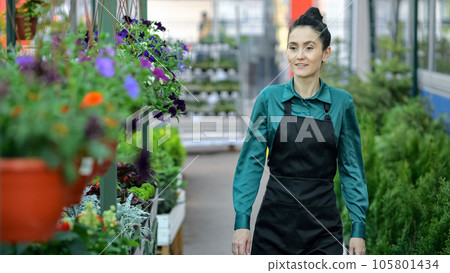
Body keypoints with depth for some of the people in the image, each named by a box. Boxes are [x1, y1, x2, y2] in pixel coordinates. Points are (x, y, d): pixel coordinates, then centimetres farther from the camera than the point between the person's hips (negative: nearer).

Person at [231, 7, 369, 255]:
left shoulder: (341, 102, 1)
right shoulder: (270, 98, 0)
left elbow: (351, 168, 4)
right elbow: (251, 162, 0)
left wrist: (359, 229, -1)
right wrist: (241, 222, -7)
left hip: (323, 225, 0)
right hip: (274, 222, 0)